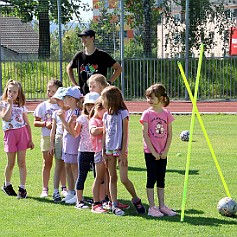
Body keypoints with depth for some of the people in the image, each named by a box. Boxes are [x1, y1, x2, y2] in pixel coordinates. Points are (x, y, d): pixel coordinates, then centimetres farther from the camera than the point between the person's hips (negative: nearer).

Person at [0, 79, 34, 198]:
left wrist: (30, 139, 7)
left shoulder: (21, 106, 8)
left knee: (22, 162, -3)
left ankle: (22, 188, -3)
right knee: (11, 163, 6)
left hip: (22, 133, 1)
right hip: (10, 134, -1)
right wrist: (10, 104, -14)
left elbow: (27, 124, 11)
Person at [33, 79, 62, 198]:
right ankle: (45, 189, 11)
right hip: (47, 137, 0)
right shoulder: (42, 106, 3)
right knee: (47, 163, 5)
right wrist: (45, 124, -14)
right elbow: (36, 122, 4)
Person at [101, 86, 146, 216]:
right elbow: (104, 134, 12)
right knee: (112, 178, 6)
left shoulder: (123, 113, -6)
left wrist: (123, 152, -13)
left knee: (124, 179, -10)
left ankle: (136, 200, 9)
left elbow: (125, 134, -9)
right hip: (109, 150, 6)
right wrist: (103, 151, 6)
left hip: (120, 150, -6)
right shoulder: (106, 115, 11)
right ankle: (114, 204, 8)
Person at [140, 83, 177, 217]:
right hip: (150, 152, -3)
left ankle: (162, 206, 16)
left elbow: (169, 134, 4)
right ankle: (152, 207, 5)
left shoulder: (167, 114, 2)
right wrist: (153, 152, -13)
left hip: (163, 153, 3)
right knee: (152, 179, 0)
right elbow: (145, 134, -9)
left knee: (161, 179, 9)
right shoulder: (147, 114, -6)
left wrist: (165, 151, -6)